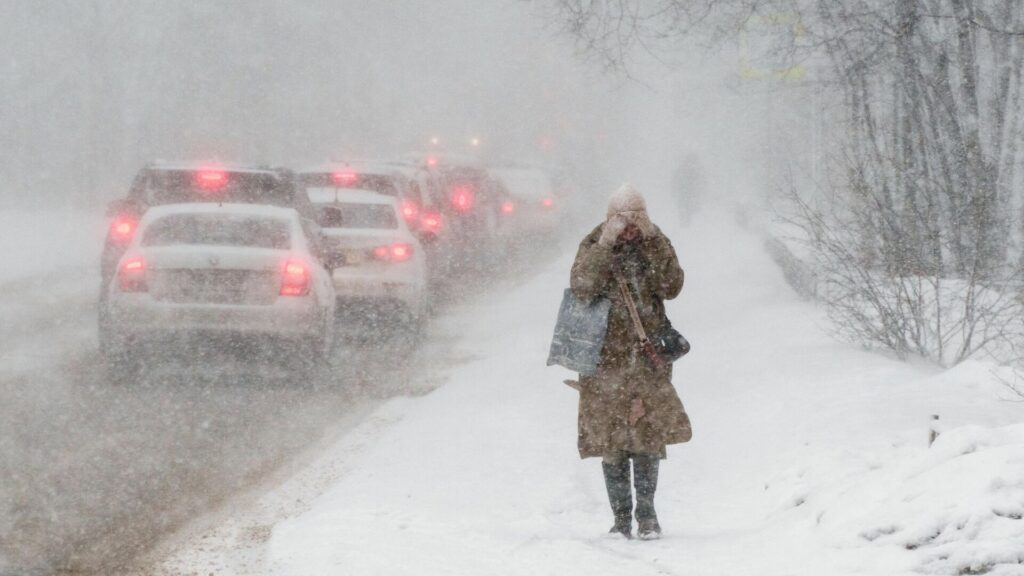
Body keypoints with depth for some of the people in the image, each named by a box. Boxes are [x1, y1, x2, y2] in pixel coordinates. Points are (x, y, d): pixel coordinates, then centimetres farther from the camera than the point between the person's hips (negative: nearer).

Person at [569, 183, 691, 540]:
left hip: (648, 356, 1)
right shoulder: (594, 245, 0)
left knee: (649, 434, -6)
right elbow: (582, 288, -17)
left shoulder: (654, 245, 6)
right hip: (607, 358, -1)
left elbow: (672, 287, -10)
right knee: (611, 442, 0)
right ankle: (621, 517, 8)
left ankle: (647, 513, 4)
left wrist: (653, 241, -14)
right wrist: (606, 243, -21)